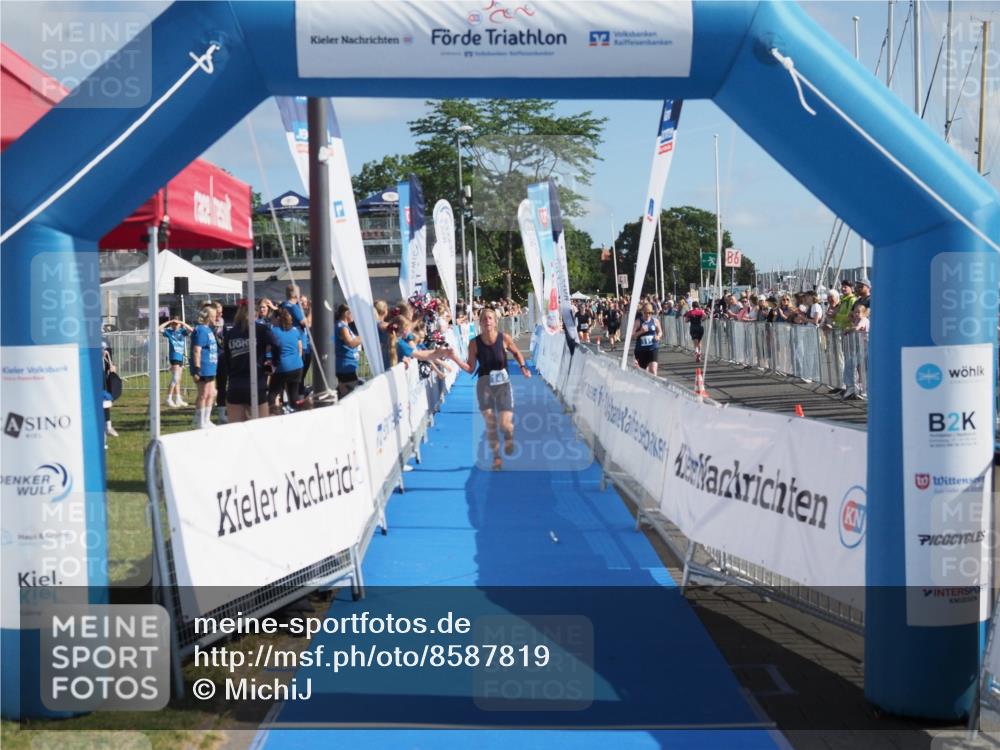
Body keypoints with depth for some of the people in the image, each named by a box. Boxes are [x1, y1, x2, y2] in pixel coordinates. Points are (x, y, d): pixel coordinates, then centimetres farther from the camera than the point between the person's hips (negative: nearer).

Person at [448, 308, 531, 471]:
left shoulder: (504, 338, -9)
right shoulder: (474, 343, -7)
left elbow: (517, 353, 10)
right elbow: (470, 368, -2)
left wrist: (523, 367, -5)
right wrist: (455, 358, -14)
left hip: (503, 384, -1)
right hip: (484, 385, 1)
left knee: (505, 424, -11)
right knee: (490, 424, 2)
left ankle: (509, 439, 25)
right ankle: (496, 457, 19)